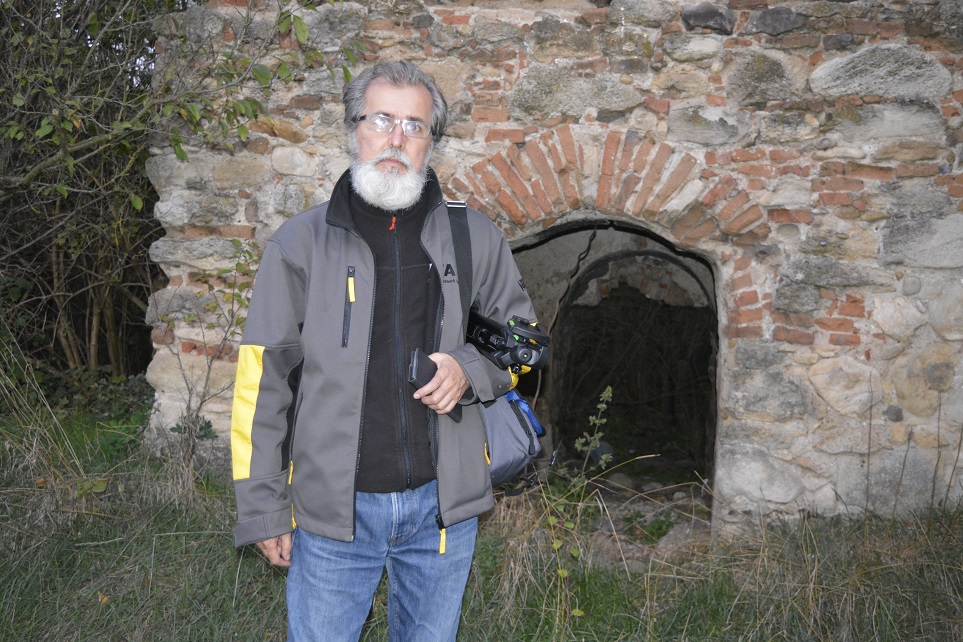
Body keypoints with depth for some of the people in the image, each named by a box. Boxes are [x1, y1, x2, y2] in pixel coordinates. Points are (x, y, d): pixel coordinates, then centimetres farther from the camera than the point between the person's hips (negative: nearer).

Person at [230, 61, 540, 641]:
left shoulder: (475, 238, 3)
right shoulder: (301, 242, -1)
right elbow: (262, 384, -1)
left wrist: (471, 370, -10)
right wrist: (263, 509, -3)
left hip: (443, 505, 2)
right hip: (333, 507, -1)